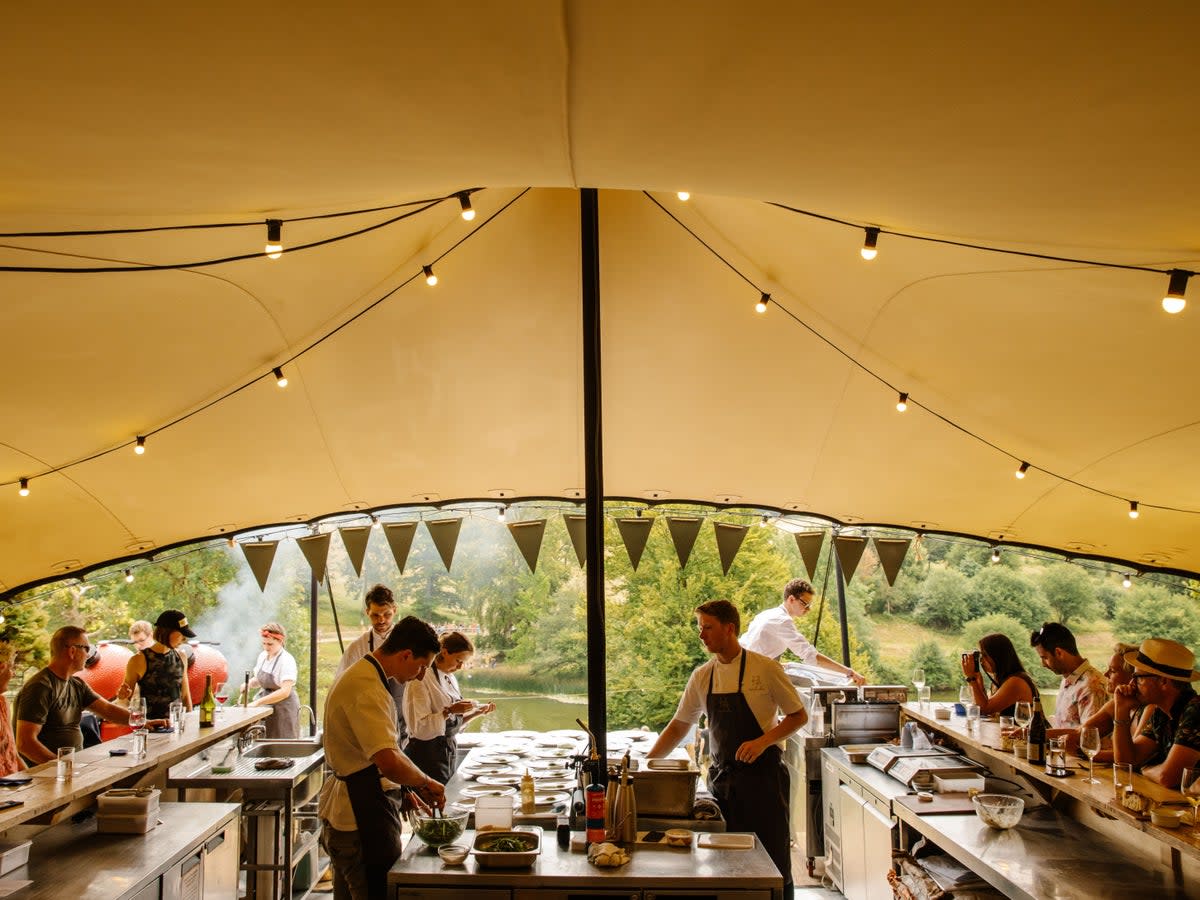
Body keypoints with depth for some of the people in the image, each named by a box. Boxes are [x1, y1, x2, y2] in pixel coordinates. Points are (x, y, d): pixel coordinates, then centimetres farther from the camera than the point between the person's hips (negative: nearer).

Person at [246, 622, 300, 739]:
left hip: (283, 706, -7)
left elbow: (285, 691, -26)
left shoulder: (287, 660, -18)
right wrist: (249, 683, -3)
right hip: (264, 705, 7)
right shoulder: (263, 656, 4)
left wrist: (258, 702, -29)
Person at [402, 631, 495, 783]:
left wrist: (476, 713, 4)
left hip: (450, 752, 8)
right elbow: (419, 727, -19)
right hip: (428, 754, -8)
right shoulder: (422, 679, -14)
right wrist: (449, 711, -25)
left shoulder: (450, 678, 12)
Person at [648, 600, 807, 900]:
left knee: (773, 860, 1)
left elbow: (798, 716, -3)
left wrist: (763, 741, -18)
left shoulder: (765, 668, -9)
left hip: (762, 774, -4)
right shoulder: (702, 676, 5)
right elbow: (678, 727, 11)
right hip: (721, 775, 5)